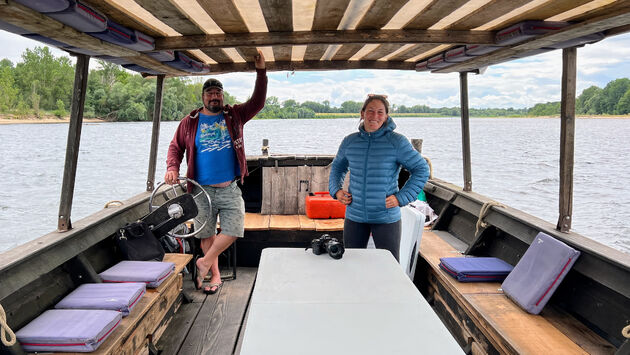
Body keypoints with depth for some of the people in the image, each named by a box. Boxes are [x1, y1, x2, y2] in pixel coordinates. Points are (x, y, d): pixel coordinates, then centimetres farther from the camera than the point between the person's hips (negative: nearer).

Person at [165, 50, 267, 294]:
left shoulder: (235, 116, 6)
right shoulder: (190, 122, 6)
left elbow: (257, 102, -2)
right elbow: (176, 147, 11)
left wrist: (261, 72, -12)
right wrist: (172, 168, -8)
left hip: (230, 189, 0)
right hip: (202, 189, 0)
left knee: (233, 230, -8)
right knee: (207, 234, 8)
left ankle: (205, 262, 12)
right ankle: (215, 275, 24)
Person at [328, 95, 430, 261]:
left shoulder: (397, 142, -7)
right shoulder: (350, 141, 4)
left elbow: (421, 170, -2)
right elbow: (337, 166, 23)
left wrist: (401, 198, -10)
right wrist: (336, 190, 6)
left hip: (386, 218, -3)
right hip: (354, 216, 4)